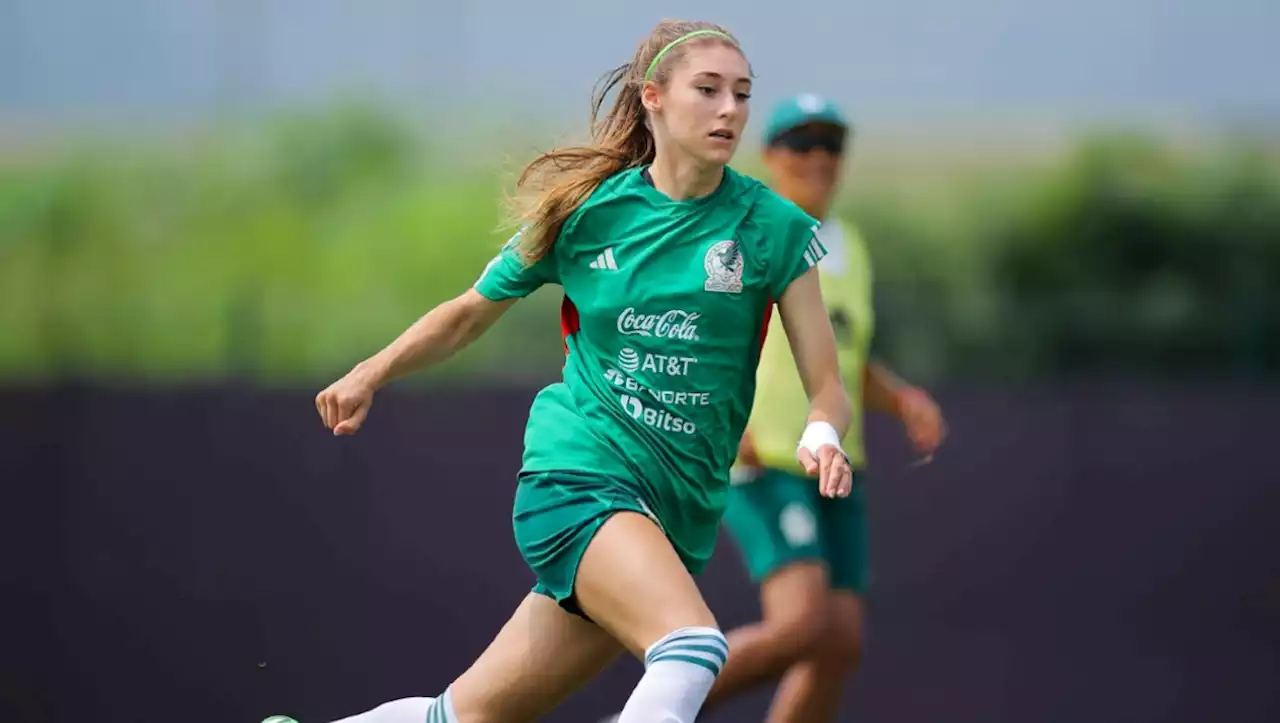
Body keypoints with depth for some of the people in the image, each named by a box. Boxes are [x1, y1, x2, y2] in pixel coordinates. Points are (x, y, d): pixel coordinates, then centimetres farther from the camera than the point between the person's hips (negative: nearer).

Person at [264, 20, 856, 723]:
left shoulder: (773, 228, 0)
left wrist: (820, 437, -22)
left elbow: (826, 386, 0)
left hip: (676, 512, 2)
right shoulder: (588, 208, 0)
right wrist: (372, 373, 4)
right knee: (692, 648, -32)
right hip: (577, 473, -2)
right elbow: (472, 310, 16)